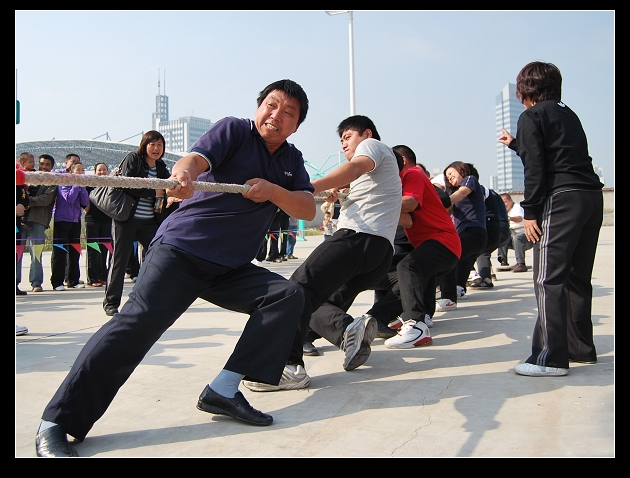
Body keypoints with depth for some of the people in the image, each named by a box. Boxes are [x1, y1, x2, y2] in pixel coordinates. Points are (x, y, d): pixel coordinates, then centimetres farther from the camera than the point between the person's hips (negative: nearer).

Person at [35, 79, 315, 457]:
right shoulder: (234, 130, -1)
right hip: (182, 249, -5)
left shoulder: (292, 161, 13)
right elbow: (195, 159, -19)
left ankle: (223, 391, -16)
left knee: (288, 296, -14)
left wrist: (273, 191, -17)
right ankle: (56, 424, -11)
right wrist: (183, 175, -43)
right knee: (136, 326, -19)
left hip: (231, 269, 6)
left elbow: (308, 210, 2)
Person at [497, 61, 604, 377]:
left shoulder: (531, 116, 1)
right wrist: (516, 144, 45)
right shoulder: (569, 114, 24)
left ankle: (551, 357, -10)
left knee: (549, 279, -9)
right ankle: (581, 348, 21)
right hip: (592, 196, 9)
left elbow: (535, 168, -10)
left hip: (561, 199, -8)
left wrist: (530, 212, -9)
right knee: (577, 277, 14)